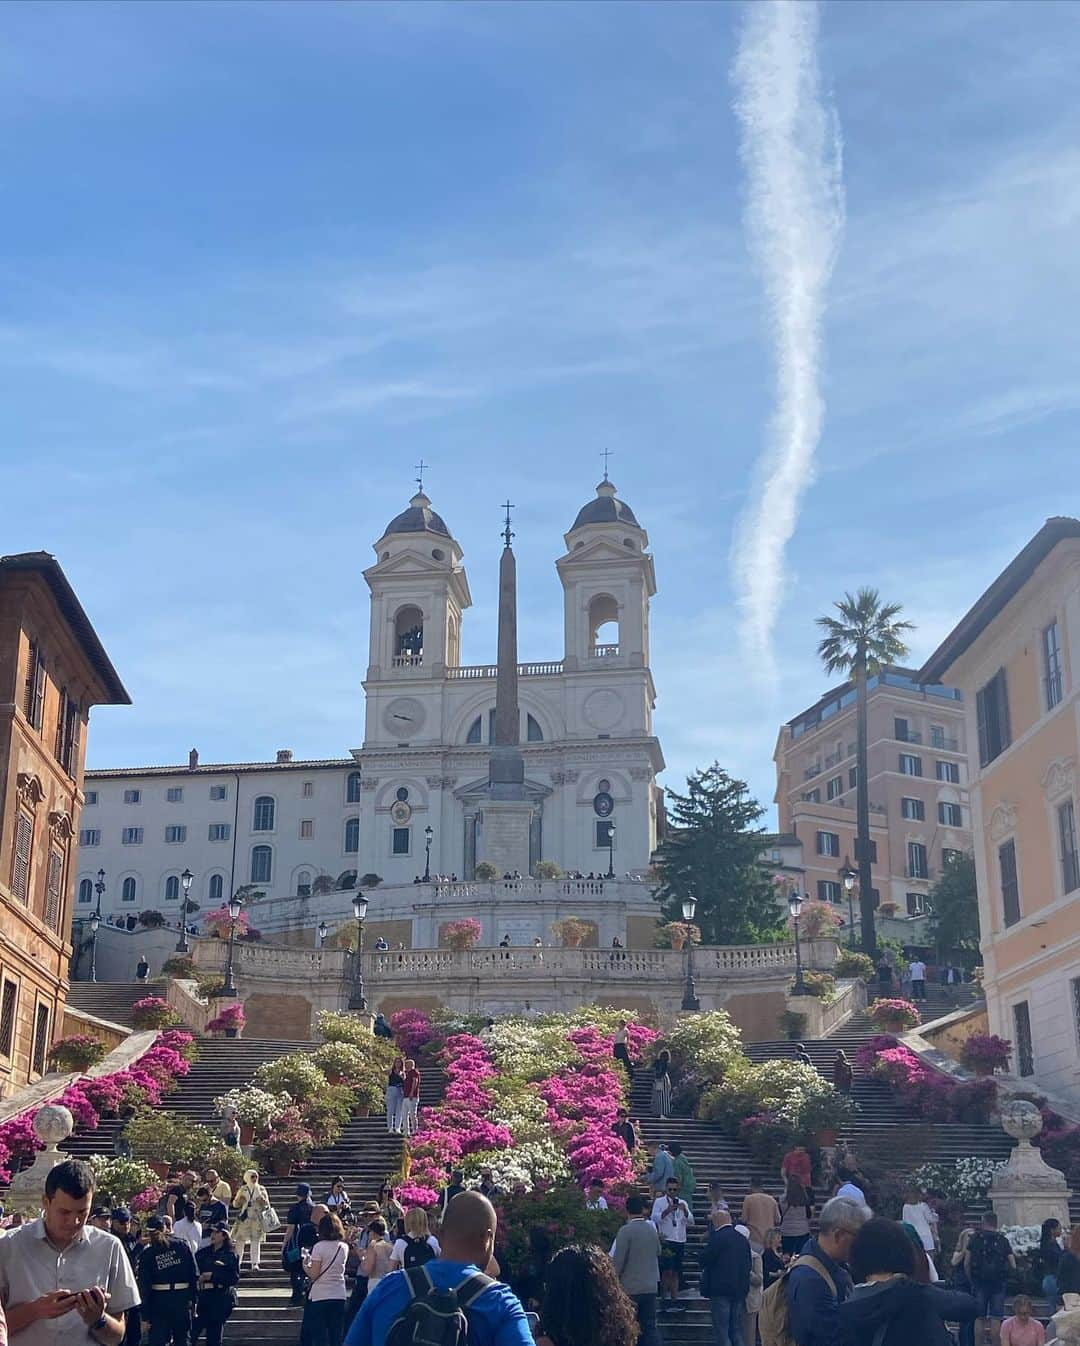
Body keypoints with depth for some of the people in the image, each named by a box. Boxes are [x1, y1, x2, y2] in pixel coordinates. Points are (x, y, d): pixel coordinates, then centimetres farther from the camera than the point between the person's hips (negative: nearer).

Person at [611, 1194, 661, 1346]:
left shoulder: (626, 1231, -14)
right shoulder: (652, 1229, 4)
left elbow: (618, 1261, -14)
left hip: (630, 1288, -5)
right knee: (649, 1327, 7)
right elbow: (658, 1252, 20)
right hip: (650, 1287, 5)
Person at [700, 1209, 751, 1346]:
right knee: (737, 1333, 15)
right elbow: (749, 1264, 14)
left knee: (721, 1334, -3)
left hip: (721, 1290, -7)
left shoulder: (717, 1238, -13)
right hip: (740, 1290, 7)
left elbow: (704, 1261, -12)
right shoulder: (743, 1239, 9)